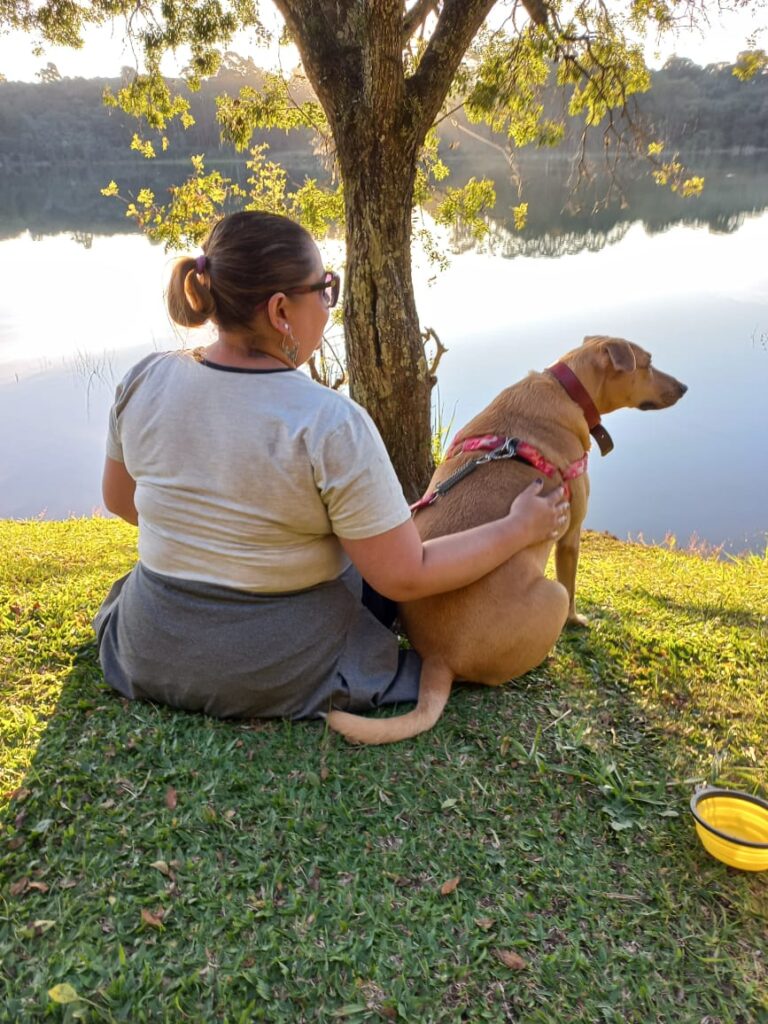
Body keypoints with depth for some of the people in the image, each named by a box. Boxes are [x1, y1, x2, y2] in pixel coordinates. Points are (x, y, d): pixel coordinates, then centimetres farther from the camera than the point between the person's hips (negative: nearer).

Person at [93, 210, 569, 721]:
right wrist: (519, 529, -9)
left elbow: (120, 501, 5)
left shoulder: (143, 381, -11)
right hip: (281, 676, -5)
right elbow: (405, 578, -21)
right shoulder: (332, 425, -27)